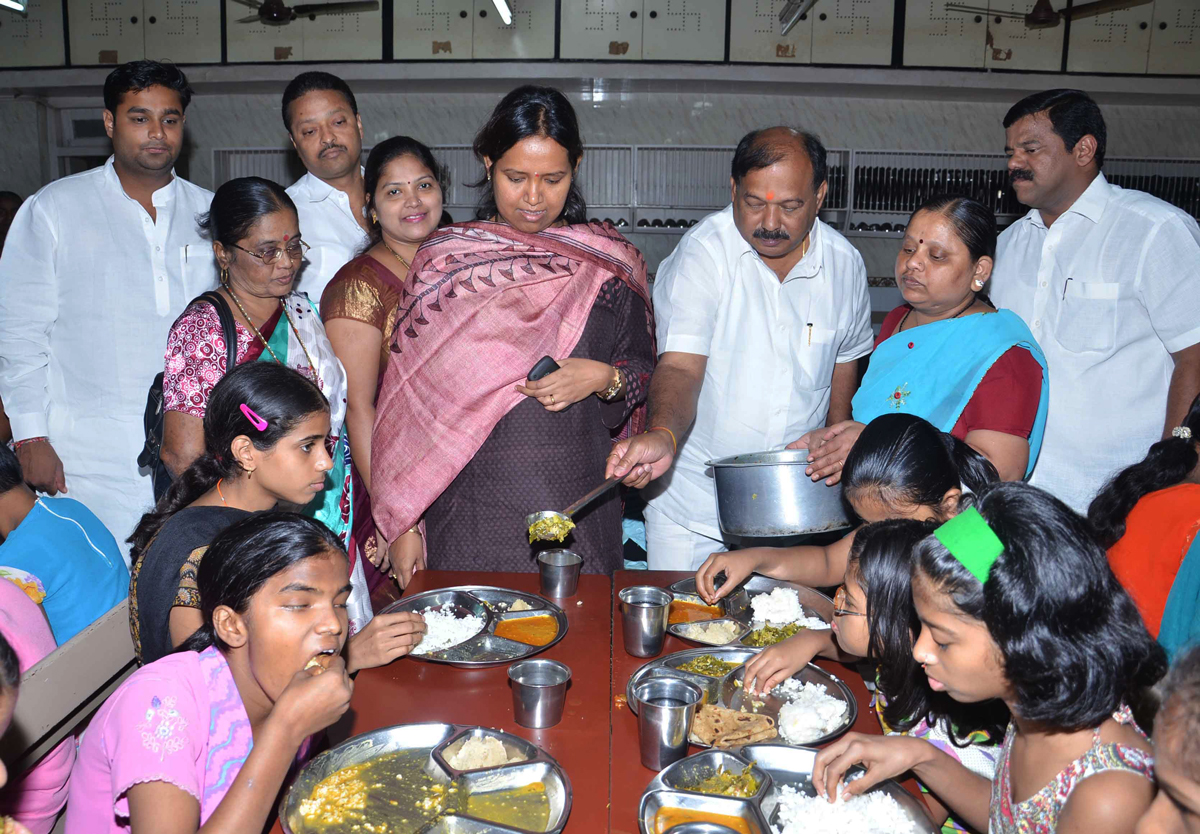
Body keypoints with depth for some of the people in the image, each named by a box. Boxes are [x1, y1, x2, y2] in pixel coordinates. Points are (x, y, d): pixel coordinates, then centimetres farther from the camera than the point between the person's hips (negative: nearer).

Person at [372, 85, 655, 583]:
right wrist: (404, 522, -2)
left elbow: (646, 373, 9)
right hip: (468, 508, -1)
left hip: (577, 506, 1)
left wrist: (604, 378, -14)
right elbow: (407, 396, 1)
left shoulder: (609, 261, 3)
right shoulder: (442, 258, 1)